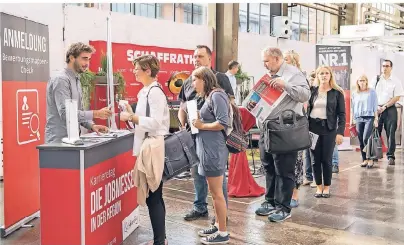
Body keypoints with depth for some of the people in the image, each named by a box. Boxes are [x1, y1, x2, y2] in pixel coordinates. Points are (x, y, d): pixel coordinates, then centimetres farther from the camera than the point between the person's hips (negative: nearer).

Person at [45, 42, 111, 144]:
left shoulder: (76, 79, 13)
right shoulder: (61, 79, -15)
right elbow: (65, 113, -24)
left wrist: (92, 125, 0)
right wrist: (96, 114, -24)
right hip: (58, 141, -8)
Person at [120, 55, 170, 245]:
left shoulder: (154, 92, -15)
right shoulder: (146, 91, 14)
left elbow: (155, 123, -22)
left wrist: (131, 117, -18)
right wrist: (132, 116, 5)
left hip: (152, 146, -10)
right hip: (148, 145, 10)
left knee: (153, 197, -4)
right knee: (155, 196, 16)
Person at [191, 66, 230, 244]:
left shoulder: (216, 95, -14)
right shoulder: (209, 96, 15)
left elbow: (223, 123, -21)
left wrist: (202, 125, -12)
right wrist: (199, 121, 4)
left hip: (214, 150, -10)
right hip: (208, 149, 10)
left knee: (217, 193, -1)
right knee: (214, 192, 17)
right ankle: (217, 226, 29)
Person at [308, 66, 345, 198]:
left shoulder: (337, 92, 1)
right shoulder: (312, 91, 7)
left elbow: (341, 113, -2)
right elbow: (307, 110, 9)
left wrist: (340, 132, -11)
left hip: (329, 129, -2)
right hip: (313, 127, 2)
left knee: (327, 159, 3)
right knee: (316, 159, 5)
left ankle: (327, 187, 17)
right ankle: (319, 186, 17)